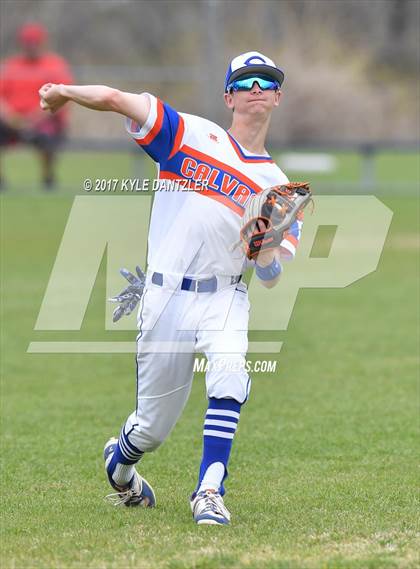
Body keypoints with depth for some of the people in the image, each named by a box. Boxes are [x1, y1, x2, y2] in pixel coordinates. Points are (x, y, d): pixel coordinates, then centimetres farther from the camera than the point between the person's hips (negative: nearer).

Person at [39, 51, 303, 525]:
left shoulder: (276, 185, 9)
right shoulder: (192, 135, 2)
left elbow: (271, 278, 2)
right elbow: (115, 100, -6)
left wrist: (267, 243, -17)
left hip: (224, 297, 2)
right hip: (165, 298, -1)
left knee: (229, 374, -30)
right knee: (153, 427, 5)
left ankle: (209, 494, -26)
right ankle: (118, 464, 40)